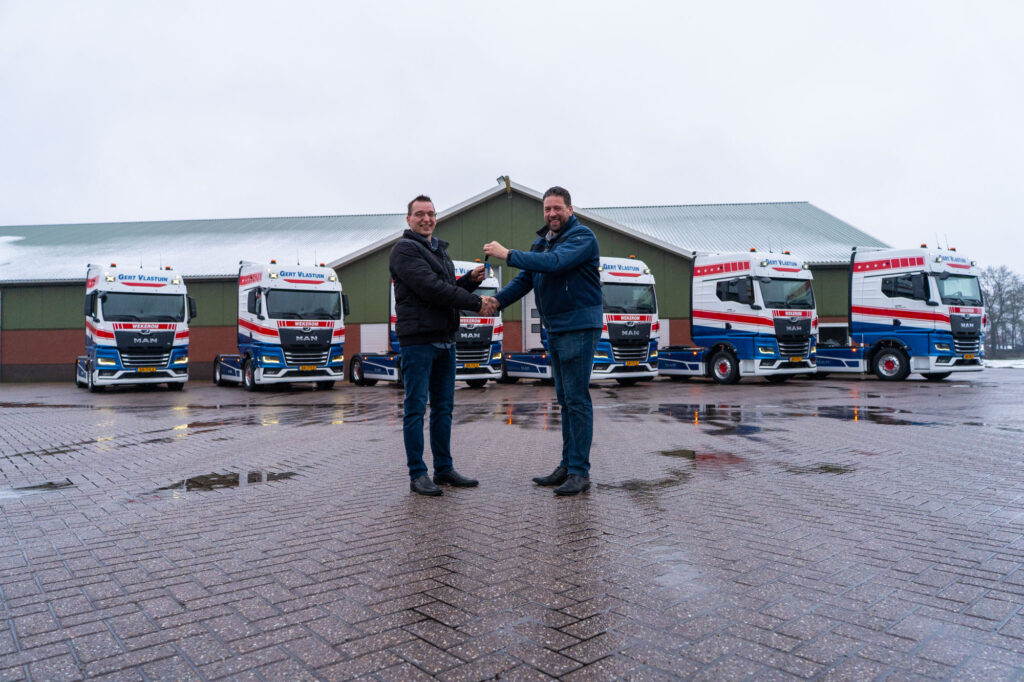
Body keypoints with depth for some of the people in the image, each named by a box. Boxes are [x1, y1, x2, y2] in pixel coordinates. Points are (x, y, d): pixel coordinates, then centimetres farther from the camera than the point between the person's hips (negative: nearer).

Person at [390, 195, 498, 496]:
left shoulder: (440, 250, 21)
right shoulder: (405, 250, -6)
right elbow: (430, 288, -17)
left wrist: (471, 279, 3)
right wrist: (476, 302, -15)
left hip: (445, 339, 8)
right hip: (417, 340, -8)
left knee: (443, 406, 11)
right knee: (416, 408, -3)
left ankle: (444, 468, 20)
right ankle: (417, 474, 4)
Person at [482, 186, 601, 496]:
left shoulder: (582, 236, -9)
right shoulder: (541, 242, 16)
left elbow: (555, 262, -26)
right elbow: (525, 279, 11)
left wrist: (509, 255, -23)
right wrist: (498, 300, -5)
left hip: (579, 327, -8)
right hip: (555, 329, 8)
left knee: (577, 399, -8)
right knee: (565, 400, 12)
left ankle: (579, 472, -3)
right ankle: (567, 466, 19)